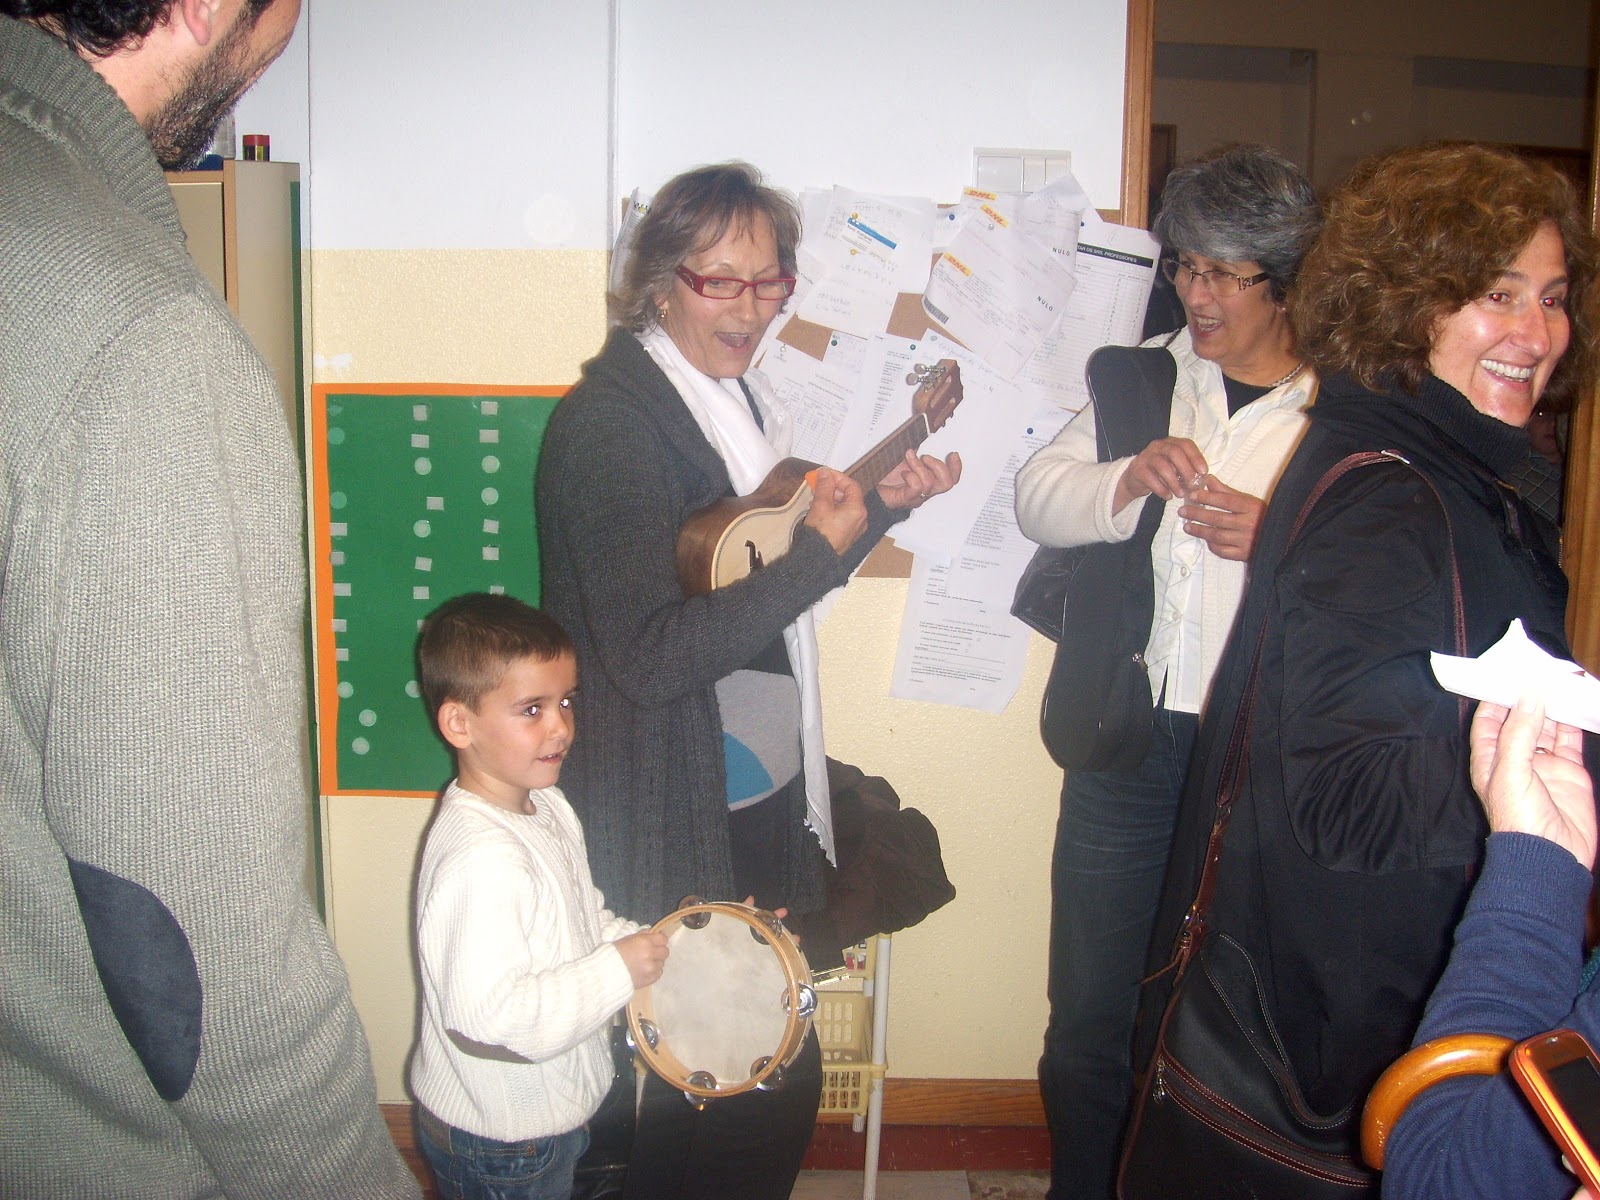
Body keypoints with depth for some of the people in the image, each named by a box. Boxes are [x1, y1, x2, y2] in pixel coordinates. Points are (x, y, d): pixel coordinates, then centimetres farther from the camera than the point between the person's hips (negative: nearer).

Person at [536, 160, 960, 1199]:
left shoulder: (745, 394, 9)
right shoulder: (608, 420, -18)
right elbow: (647, 654, -25)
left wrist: (882, 508, 2)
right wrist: (821, 551, -25)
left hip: (770, 792, 8)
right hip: (683, 824, -8)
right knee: (769, 1084, 4)